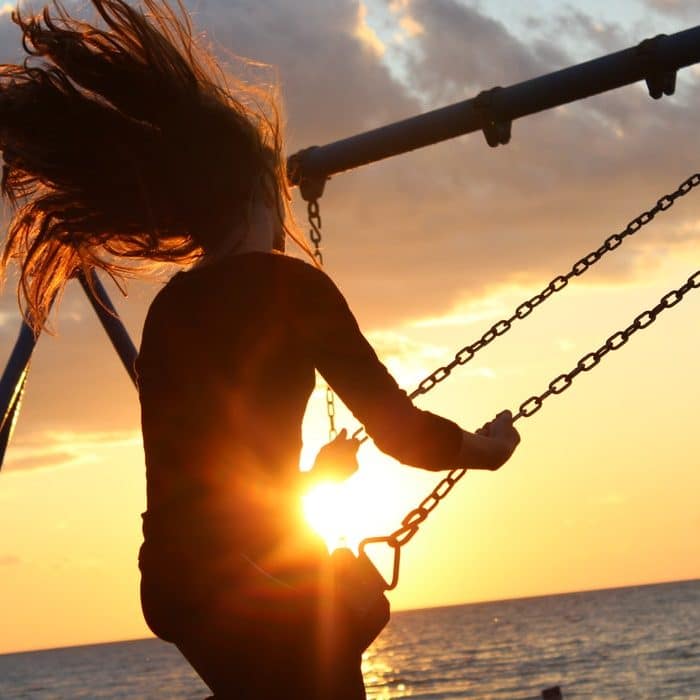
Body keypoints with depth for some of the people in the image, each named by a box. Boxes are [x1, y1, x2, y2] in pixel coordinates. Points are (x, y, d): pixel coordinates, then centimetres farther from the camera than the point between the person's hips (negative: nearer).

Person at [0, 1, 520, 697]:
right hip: (259, 570, -8)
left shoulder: (168, 307, 15)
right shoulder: (288, 283, -7)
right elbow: (400, 430, -8)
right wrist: (487, 446, 13)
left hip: (174, 574, 8)